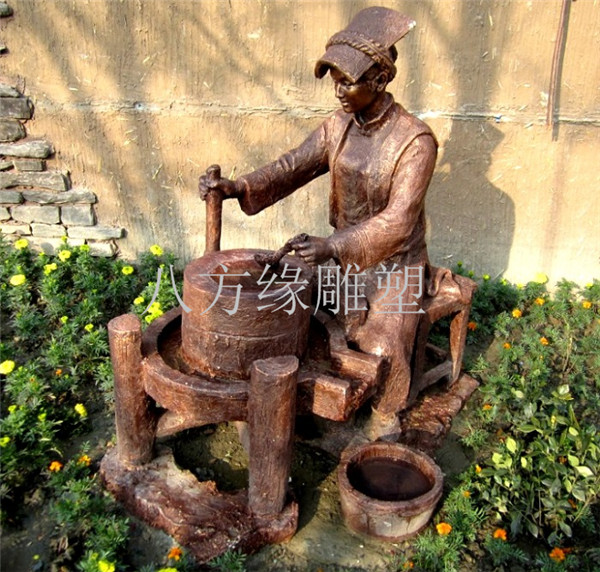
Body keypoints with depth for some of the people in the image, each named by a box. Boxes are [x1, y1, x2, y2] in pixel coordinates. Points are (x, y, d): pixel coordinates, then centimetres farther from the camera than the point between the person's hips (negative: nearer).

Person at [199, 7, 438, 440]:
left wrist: (334, 246, -41)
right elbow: (290, 169, -8)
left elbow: (397, 221, -28)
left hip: (395, 265, -5)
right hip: (344, 259, 6)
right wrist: (235, 187, -25)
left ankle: (387, 411, 17)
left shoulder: (415, 141, -20)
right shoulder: (337, 128, -2)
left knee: (383, 346, -16)